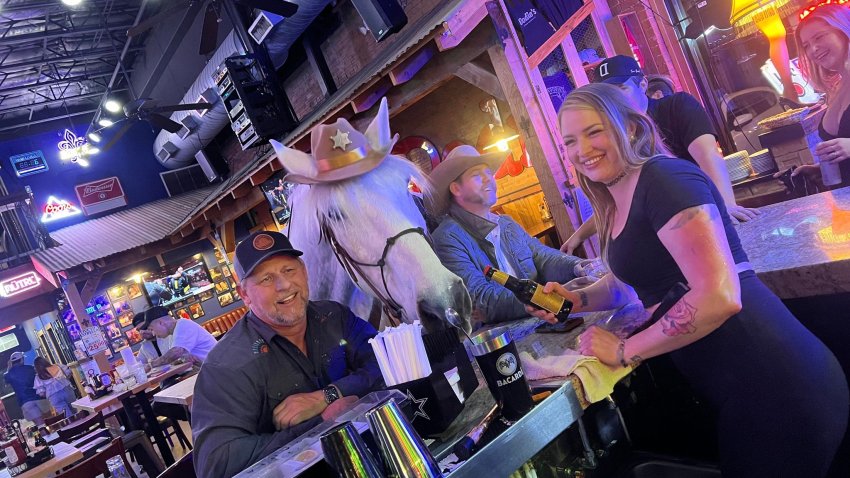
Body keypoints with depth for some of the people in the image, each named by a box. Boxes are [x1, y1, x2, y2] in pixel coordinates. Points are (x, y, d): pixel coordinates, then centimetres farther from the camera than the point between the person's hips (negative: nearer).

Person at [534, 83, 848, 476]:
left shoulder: (666, 179, -18)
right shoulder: (615, 205, 9)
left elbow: (719, 296, -28)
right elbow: (620, 282, 26)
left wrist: (625, 350, -18)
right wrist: (576, 300, 6)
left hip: (772, 383, -8)